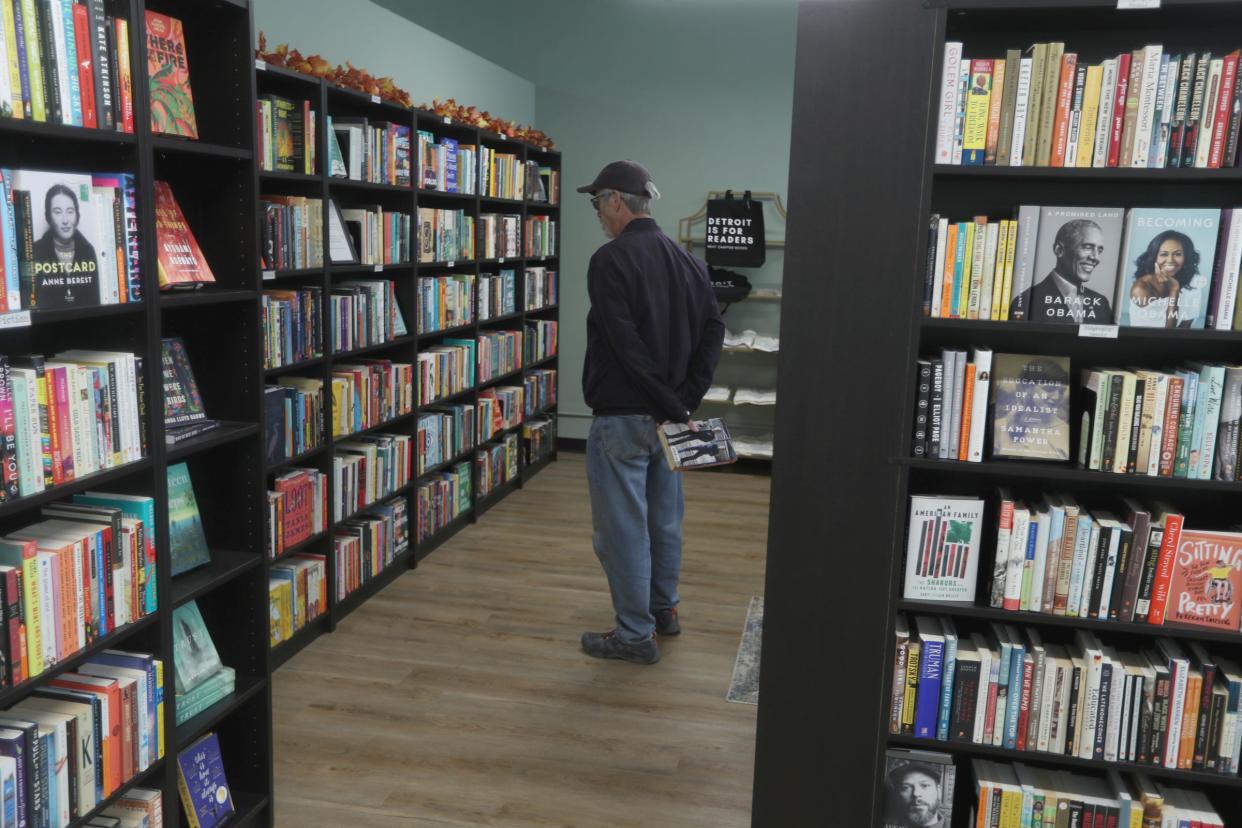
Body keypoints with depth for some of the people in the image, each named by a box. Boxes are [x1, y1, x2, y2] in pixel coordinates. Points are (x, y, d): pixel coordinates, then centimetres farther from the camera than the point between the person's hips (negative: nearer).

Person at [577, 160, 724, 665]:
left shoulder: (610, 261, -15)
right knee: (664, 517, 19)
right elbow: (713, 331, 4)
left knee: (622, 526, 2)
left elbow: (627, 346, -22)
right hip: (666, 415, 8)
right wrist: (686, 401, -3)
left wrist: (673, 409, -17)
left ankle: (635, 634, 10)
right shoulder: (686, 261, 9)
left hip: (622, 417, -8)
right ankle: (664, 609, 34)